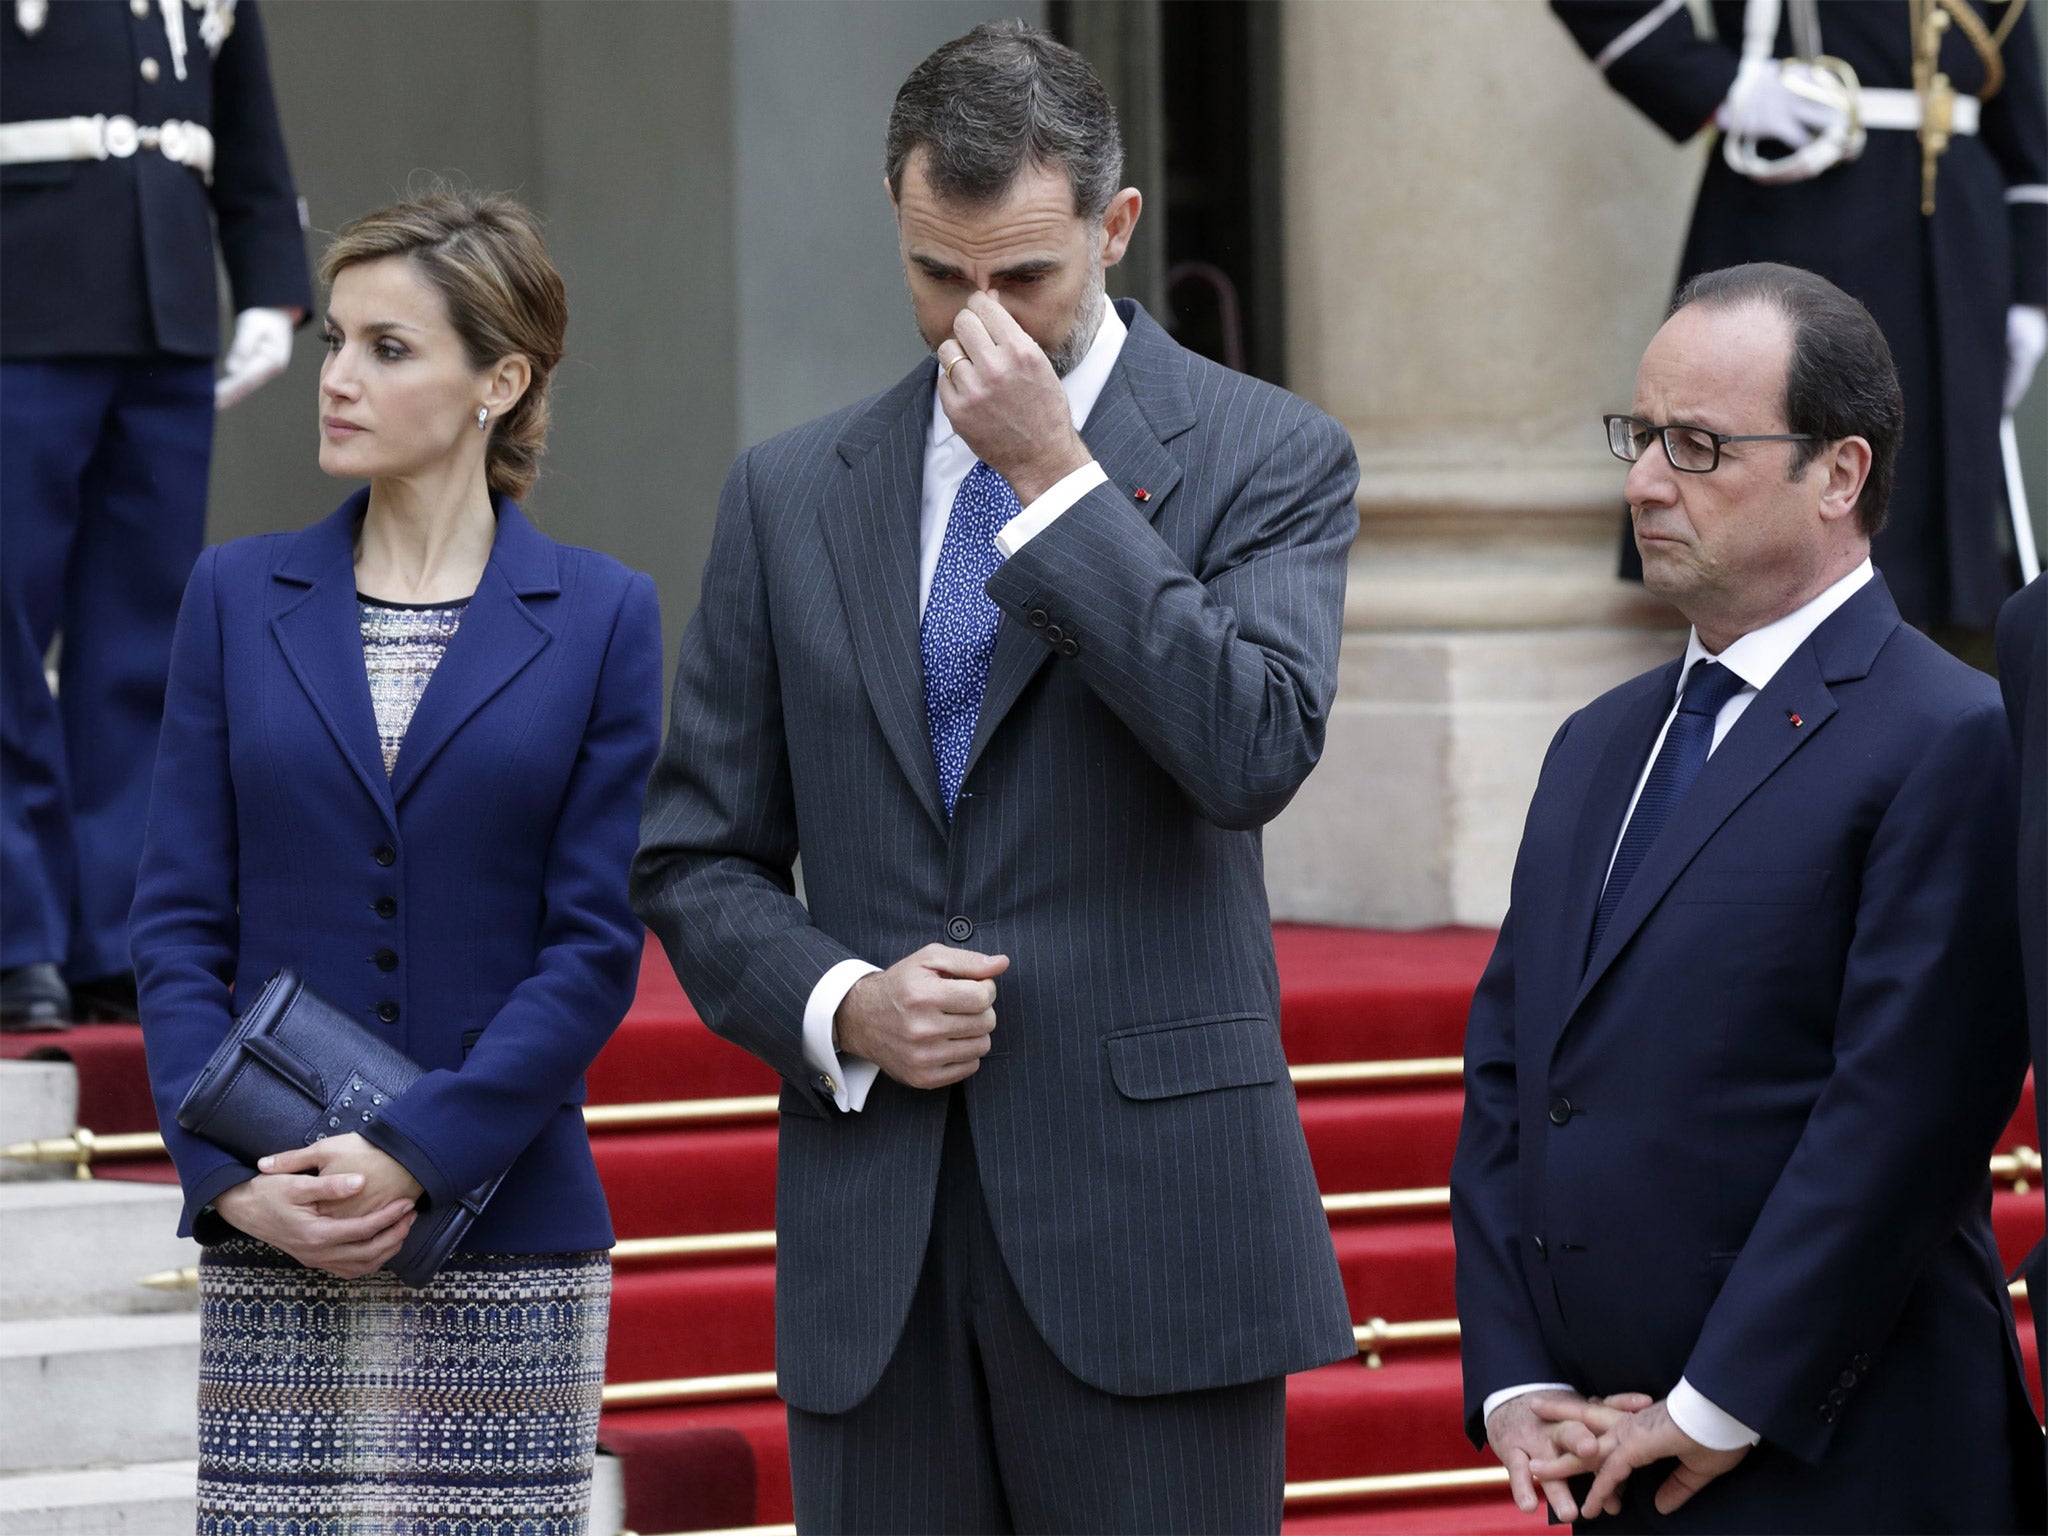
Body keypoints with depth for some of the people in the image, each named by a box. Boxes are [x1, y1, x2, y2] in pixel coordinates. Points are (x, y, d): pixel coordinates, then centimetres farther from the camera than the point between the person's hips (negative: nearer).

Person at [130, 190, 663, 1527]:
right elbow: (179, 920, 5)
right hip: (271, 1242, 1)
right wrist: (230, 1172, -8)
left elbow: (596, 946, -3)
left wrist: (413, 1155, -12)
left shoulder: (600, 617, 2)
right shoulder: (239, 599, 8)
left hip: (504, 1222, -1)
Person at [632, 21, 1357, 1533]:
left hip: (1151, 1227, -3)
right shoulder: (792, 491, 12)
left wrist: (1057, 476, -14)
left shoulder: (1267, 456, 2)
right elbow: (696, 858, 14)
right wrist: (837, 1008, -5)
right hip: (873, 1251, 3)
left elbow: (1255, 755, -15)